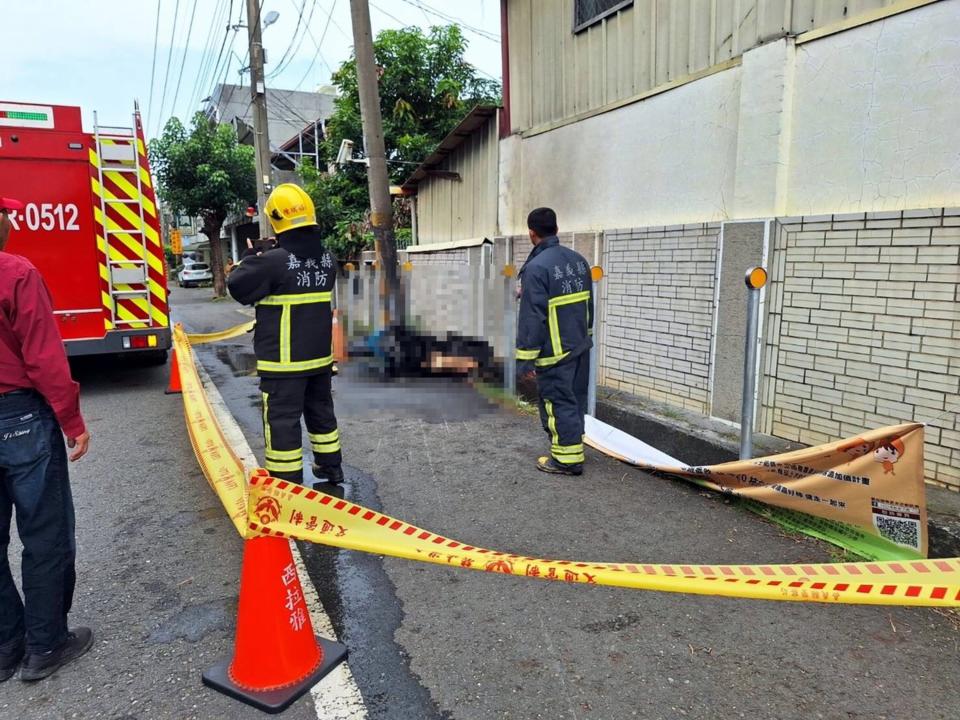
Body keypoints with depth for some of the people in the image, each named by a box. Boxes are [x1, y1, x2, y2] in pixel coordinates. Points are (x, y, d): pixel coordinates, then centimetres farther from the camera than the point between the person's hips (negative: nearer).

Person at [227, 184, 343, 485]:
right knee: (321, 410, 21)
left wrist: (249, 258, 9)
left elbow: (238, 288, -7)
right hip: (320, 354, 7)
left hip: (284, 360, -7)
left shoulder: (273, 261, -18)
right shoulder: (326, 258, 2)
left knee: (282, 421, 1)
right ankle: (330, 467, 33)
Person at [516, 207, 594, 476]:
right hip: (581, 346, 8)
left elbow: (531, 319, -19)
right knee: (575, 399, 17)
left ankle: (567, 458, 7)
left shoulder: (536, 268, -18)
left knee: (558, 403, 1)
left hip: (555, 352, -8)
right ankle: (572, 449, 30)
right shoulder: (578, 259, 8)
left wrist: (525, 359, -14)